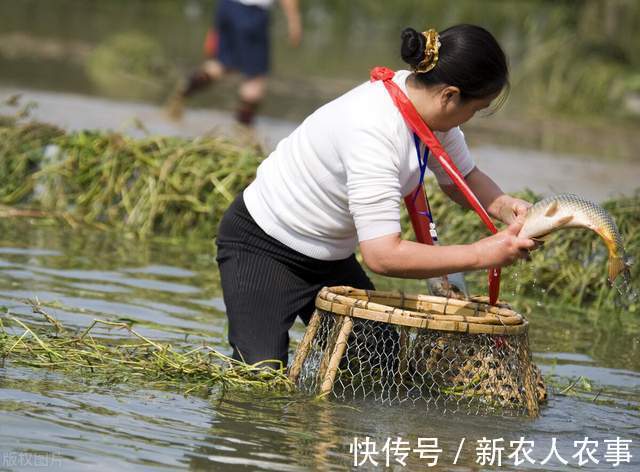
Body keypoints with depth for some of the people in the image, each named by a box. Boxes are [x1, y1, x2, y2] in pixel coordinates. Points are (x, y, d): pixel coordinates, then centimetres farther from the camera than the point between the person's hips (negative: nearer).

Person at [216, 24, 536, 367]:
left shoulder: (431, 107, -10)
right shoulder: (372, 131, -36)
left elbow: (461, 178, 7)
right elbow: (383, 255, -39)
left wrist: (502, 205, -15)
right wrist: (482, 254, -35)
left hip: (330, 256, 8)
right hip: (262, 246, -8)